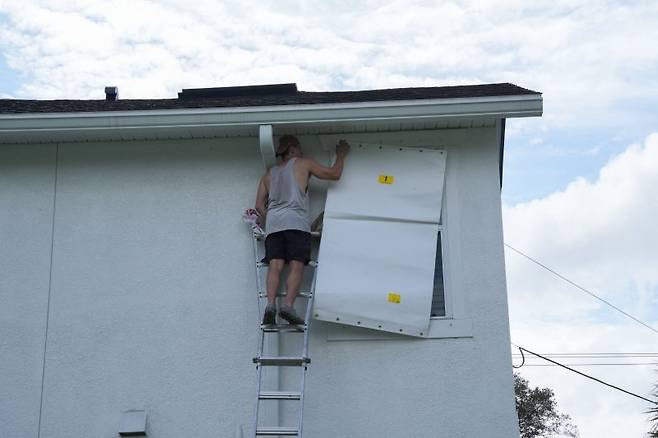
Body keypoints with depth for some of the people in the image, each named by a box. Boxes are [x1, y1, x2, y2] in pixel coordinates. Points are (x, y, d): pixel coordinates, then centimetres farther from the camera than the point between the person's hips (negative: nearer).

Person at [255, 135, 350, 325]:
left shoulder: (269, 174, 27)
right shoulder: (303, 163, 15)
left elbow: (259, 205, 21)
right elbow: (334, 174, 16)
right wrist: (341, 154, 30)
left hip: (273, 222, 4)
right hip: (296, 221, -4)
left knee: (275, 265, -7)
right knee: (296, 266, -9)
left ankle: (270, 303, -26)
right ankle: (288, 305, -25)